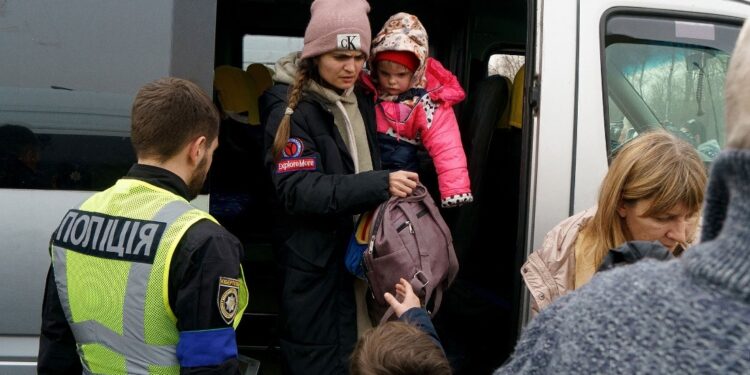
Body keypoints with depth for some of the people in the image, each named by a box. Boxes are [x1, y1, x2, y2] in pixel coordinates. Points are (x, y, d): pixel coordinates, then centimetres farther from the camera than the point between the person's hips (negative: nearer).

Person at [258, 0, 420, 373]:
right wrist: (380, 184, -31)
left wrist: (394, 187, 6)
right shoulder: (291, 110, -13)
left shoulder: (361, 98, 10)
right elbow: (298, 190, -24)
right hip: (316, 262, -7)